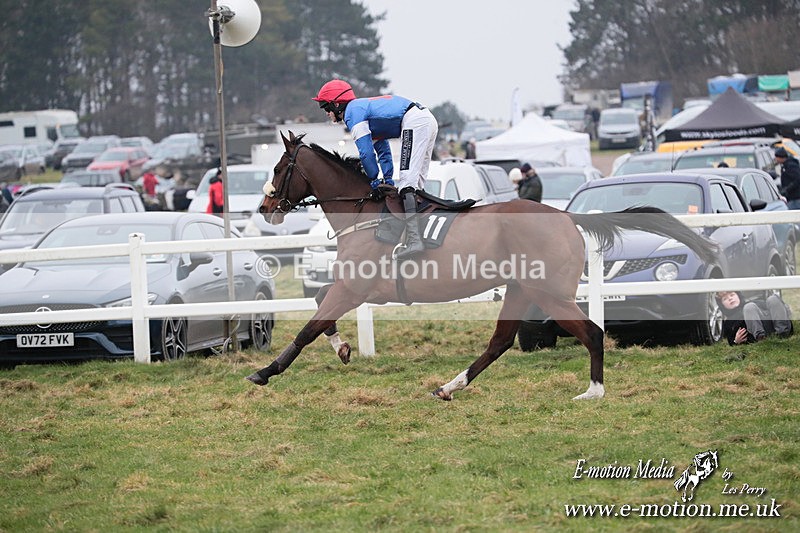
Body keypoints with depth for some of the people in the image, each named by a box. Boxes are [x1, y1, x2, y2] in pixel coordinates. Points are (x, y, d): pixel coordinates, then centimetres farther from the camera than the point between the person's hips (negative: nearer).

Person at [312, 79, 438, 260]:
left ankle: (413, 240, -29)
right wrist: (388, 178, 24)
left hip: (414, 123, -10)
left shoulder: (352, 112, -1)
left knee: (407, 181, -18)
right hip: (428, 120, 10)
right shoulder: (364, 107, 29)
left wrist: (373, 179, 5)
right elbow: (383, 151, 31)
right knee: (415, 182, 17)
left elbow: (366, 152, -6)